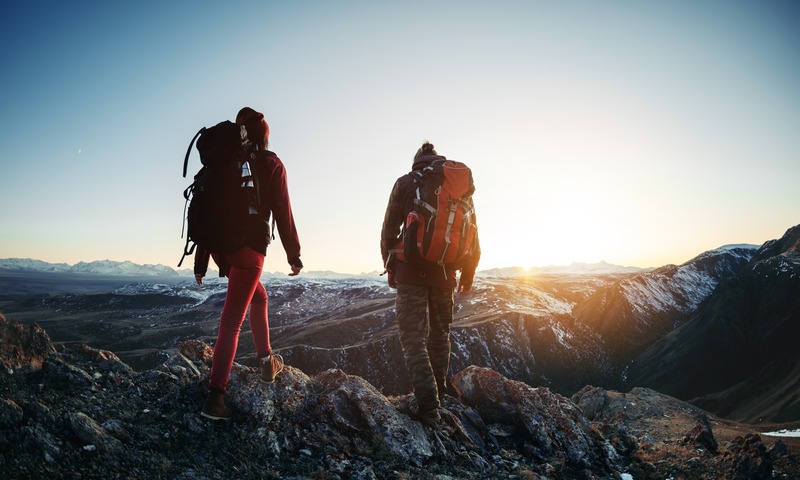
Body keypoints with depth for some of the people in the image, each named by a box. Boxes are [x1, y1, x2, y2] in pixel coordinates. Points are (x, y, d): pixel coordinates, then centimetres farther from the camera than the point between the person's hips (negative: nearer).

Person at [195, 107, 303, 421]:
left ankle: (267, 361, 32)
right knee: (232, 319, -7)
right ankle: (215, 396, -9)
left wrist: (200, 261, 14)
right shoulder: (271, 165, 0)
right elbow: (282, 213, -3)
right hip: (249, 247, -5)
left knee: (258, 295, 27)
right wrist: (293, 254, 5)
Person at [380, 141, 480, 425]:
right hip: (445, 273, 3)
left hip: (412, 271, -3)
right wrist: (468, 274, 14)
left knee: (413, 336, -1)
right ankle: (438, 395, 28)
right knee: (440, 334, 18)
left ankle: (427, 405, -9)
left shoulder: (405, 183, 1)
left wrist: (390, 267, 10)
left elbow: (389, 230, -1)